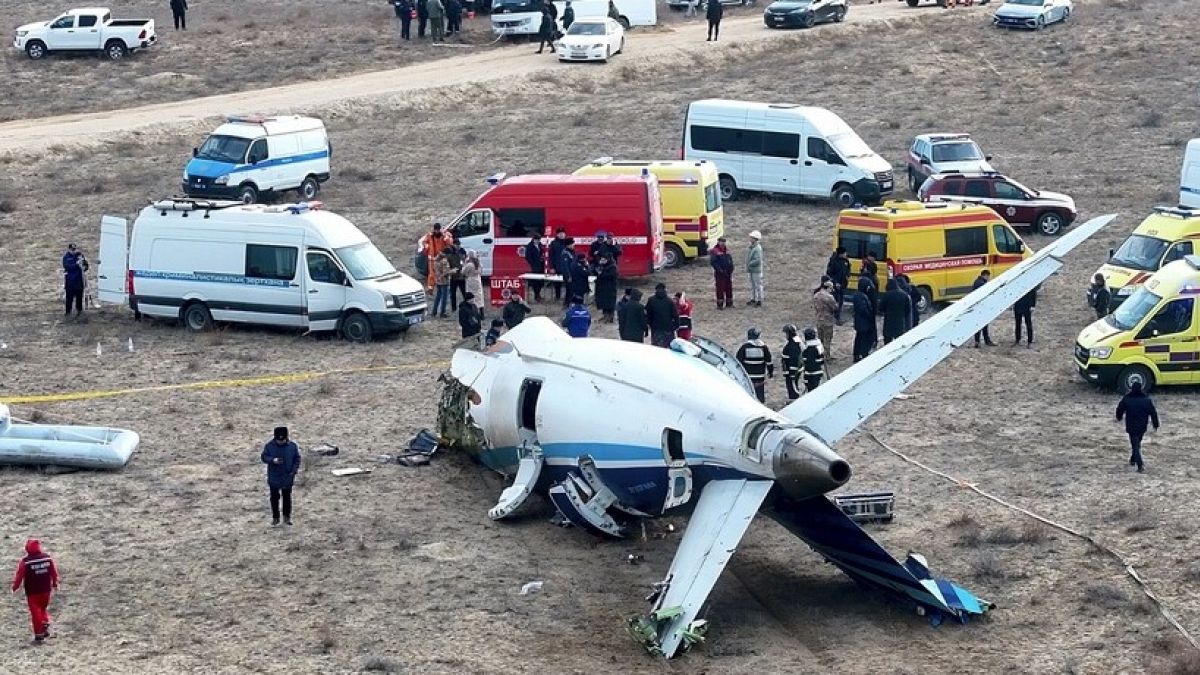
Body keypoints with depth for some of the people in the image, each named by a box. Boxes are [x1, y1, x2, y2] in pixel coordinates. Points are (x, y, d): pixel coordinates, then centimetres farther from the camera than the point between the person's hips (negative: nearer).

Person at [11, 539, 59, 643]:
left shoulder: (25, 561, -17)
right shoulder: (48, 558, -6)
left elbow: (19, 575, -9)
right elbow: (54, 572, 4)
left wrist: (15, 587, 8)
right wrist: (55, 584, 21)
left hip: (32, 592, -3)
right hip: (46, 590, 3)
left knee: (35, 612, 6)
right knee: (43, 608, 24)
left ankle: (39, 634, 5)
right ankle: (45, 625, 6)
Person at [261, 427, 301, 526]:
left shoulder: (292, 446, -7)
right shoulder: (269, 446, -9)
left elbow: (297, 459, 1)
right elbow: (264, 457, -5)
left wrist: (294, 470, -12)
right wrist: (272, 460, -24)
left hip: (288, 477, 0)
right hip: (274, 477, 0)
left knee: (287, 497, 9)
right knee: (274, 497, 6)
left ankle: (287, 517, 20)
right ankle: (275, 517, 17)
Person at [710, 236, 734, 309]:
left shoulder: (727, 250, 12)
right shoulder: (715, 251, -9)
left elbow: (731, 260, 17)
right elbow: (712, 262, -14)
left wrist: (731, 269, 4)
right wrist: (719, 269, -19)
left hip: (728, 272, 6)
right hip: (719, 273, -6)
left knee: (729, 288, 11)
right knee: (720, 288, -4)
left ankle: (729, 303, 21)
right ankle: (720, 304, 2)